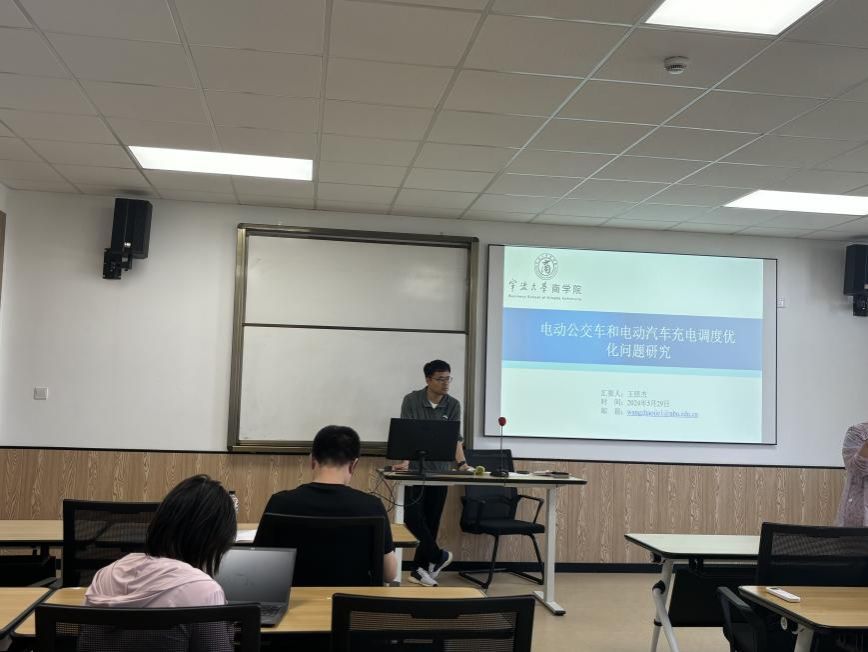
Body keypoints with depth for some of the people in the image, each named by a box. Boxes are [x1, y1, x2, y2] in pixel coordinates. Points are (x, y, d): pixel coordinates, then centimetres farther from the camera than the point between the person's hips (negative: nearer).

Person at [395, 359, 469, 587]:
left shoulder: (453, 405, 0)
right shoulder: (411, 401, -8)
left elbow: (455, 438, -5)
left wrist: (462, 463, -20)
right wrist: (405, 462, -29)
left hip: (440, 470, 3)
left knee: (432, 521, 5)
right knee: (413, 516, -11)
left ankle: (420, 568, 17)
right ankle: (438, 556, 10)